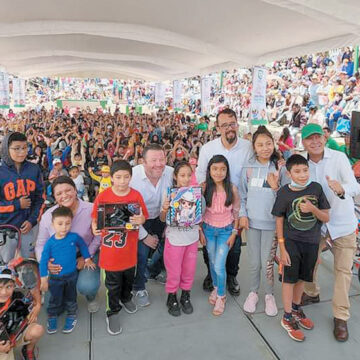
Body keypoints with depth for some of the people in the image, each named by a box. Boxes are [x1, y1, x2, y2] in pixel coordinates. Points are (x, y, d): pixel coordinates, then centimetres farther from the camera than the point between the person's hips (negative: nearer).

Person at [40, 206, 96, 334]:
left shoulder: (74, 237, -16)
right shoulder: (50, 242, -17)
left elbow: (83, 246, 5)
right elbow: (43, 260, -10)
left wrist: (87, 259, 9)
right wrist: (44, 279, -9)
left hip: (71, 275, 1)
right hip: (55, 278, 0)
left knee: (70, 298, 19)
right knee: (55, 300, 18)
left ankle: (71, 316, 40)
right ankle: (52, 317, 42)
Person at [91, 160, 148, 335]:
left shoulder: (136, 195, -8)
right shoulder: (103, 196, -12)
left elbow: (143, 217, -3)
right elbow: (95, 217, -4)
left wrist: (140, 220, -26)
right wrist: (94, 227, -24)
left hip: (129, 247, 2)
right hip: (110, 247, -2)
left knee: (129, 277, 24)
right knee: (113, 283, 12)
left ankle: (126, 298, 54)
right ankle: (113, 312, 34)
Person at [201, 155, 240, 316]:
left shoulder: (232, 189, -13)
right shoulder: (204, 188, -12)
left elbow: (236, 212, -4)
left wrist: (234, 233, -4)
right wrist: (200, 231, -2)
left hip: (225, 230, -1)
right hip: (208, 229, 2)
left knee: (219, 266, -5)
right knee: (212, 262, 16)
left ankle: (221, 296, 20)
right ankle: (215, 288, 42)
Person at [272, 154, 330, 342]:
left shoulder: (316, 188, -8)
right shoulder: (284, 192, -14)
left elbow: (326, 218, -2)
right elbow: (279, 220, -7)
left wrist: (313, 209, -23)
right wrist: (282, 248, -8)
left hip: (311, 242, 3)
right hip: (291, 241, -3)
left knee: (301, 277, 18)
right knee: (289, 279, 4)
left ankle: (296, 308, 41)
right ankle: (287, 318, 21)